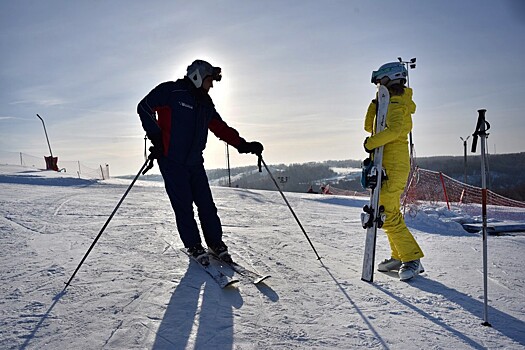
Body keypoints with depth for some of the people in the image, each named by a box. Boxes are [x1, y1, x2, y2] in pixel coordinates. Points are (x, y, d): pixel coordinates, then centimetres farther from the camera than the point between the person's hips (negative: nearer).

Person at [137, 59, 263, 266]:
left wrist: (243, 145, 9)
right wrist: (157, 139, -13)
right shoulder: (170, 91, -4)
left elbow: (221, 128, 18)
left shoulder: (205, 103, 15)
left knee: (206, 204, 4)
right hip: (172, 161, -5)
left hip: (195, 163, 6)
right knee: (183, 206, -3)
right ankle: (193, 245, 12)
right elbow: (144, 108, -5)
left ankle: (215, 242, 18)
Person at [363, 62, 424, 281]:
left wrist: (371, 144, -26)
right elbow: (369, 126, 20)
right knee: (389, 212, 14)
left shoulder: (396, 103, -12)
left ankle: (412, 259, -4)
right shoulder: (392, 102, 20)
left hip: (393, 166, -10)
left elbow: (393, 130, -31)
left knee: (388, 215, -11)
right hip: (390, 165, 10)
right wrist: (376, 102, 14)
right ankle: (399, 256, 23)